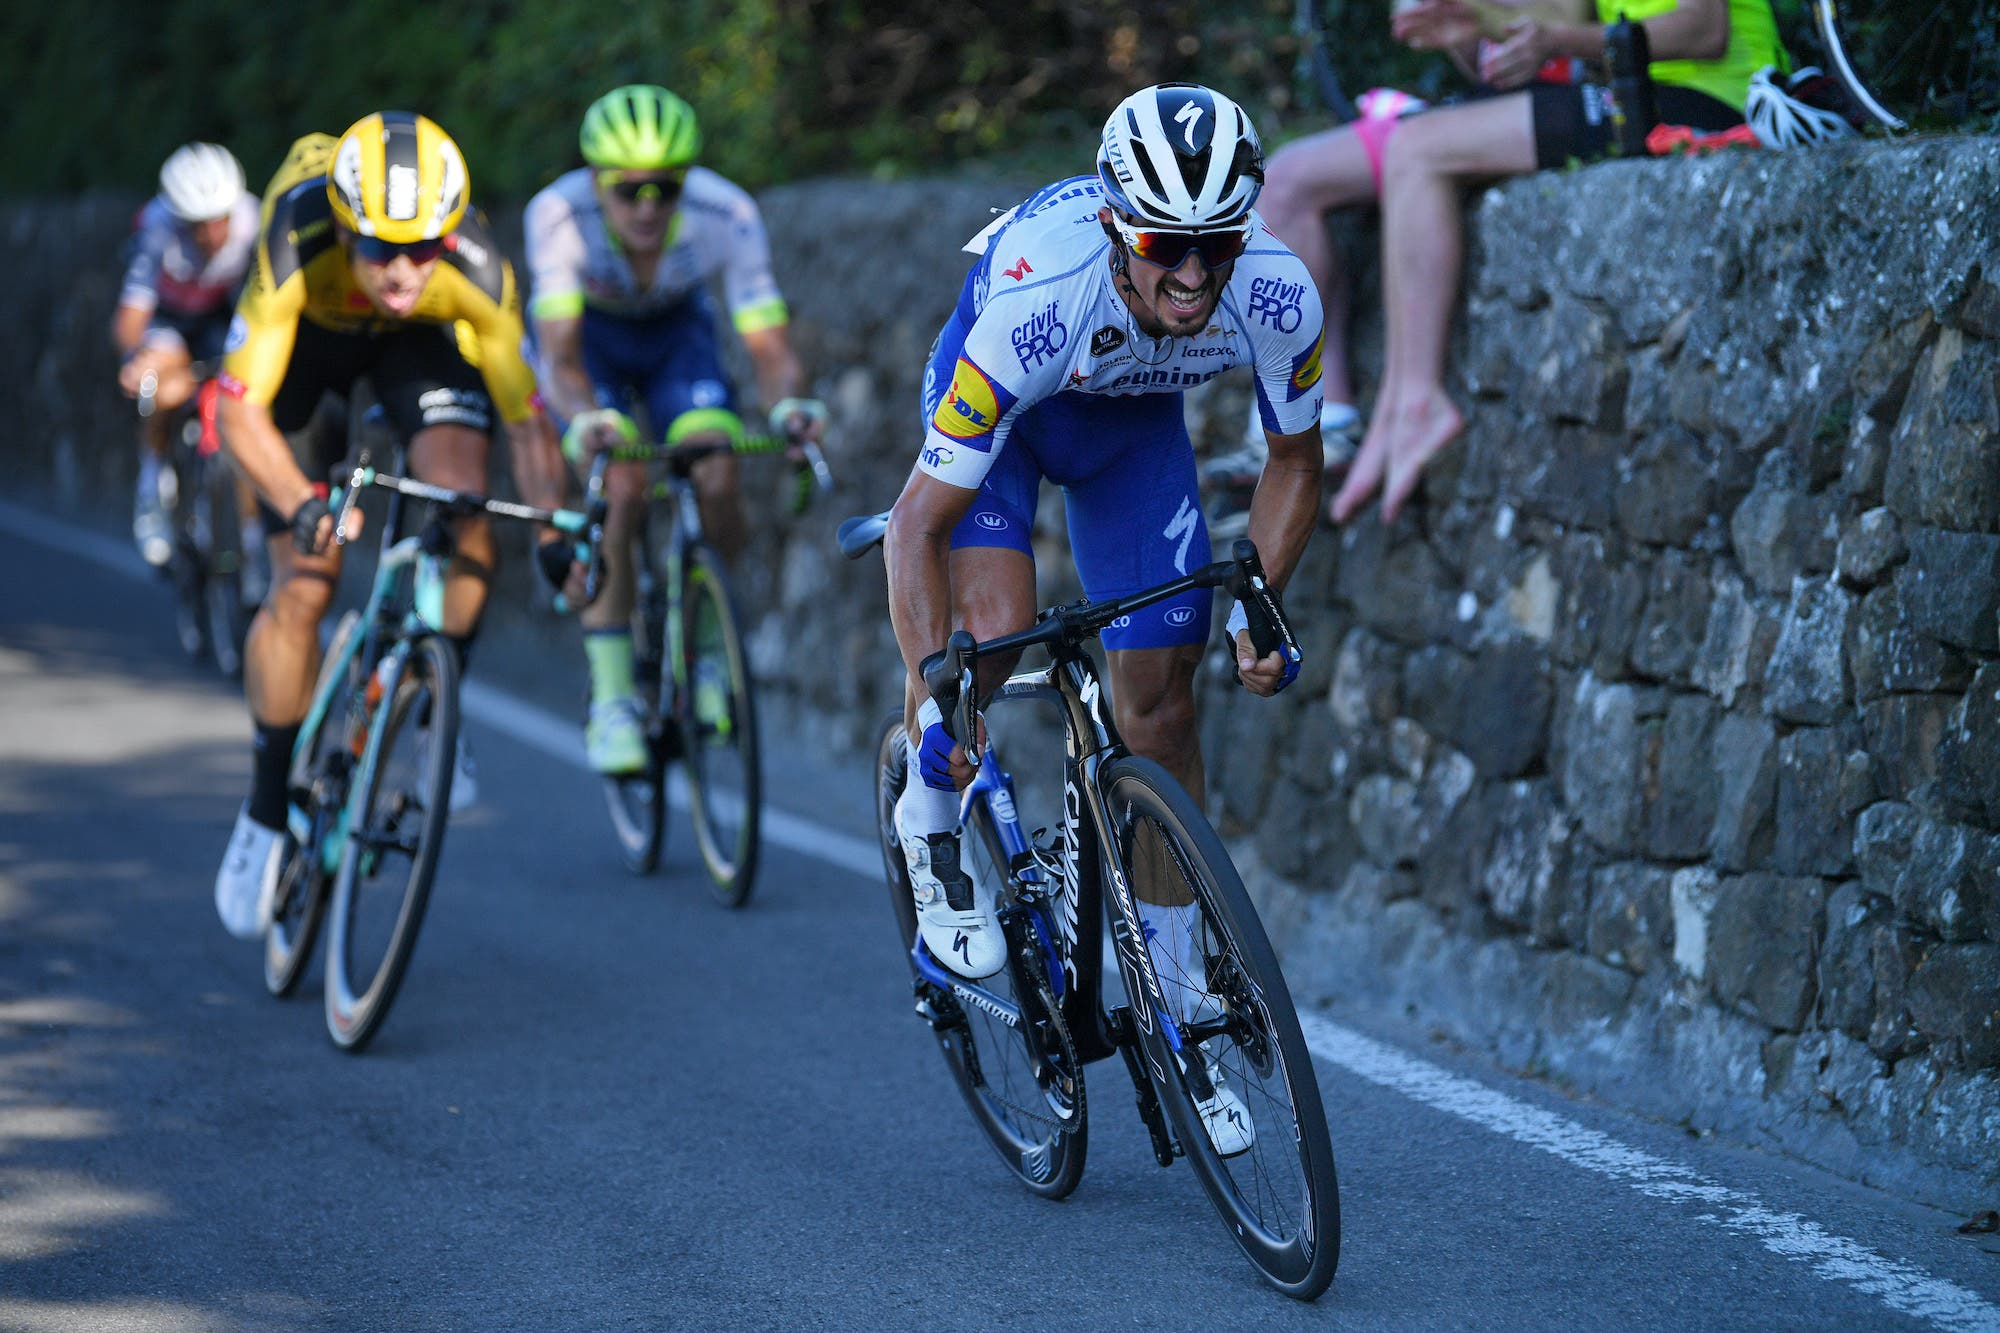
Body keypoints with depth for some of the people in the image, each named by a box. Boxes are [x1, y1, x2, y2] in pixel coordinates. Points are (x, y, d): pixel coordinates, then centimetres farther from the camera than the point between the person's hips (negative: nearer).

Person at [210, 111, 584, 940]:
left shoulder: (476, 273, -36)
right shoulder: (297, 251, -40)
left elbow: (524, 416, -26)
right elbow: (241, 409, -38)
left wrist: (554, 536, -37)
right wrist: (302, 506, -54)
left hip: (416, 342, 1)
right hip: (307, 340, -1)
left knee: (464, 523, -25)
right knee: (303, 586, -10)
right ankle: (268, 812, 6)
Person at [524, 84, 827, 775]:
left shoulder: (726, 215, -33)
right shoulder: (558, 215, -35)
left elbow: (769, 346, -32)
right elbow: (560, 355, -40)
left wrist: (788, 403, -54)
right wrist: (585, 419, -61)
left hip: (675, 330, 1)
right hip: (588, 332, -1)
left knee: (717, 481, -23)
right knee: (620, 484, -27)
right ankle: (611, 696, -15)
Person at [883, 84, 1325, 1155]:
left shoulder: (1277, 300, -32)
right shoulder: (1035, 306, -42)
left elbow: (1293, 462, -10)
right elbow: (919, 522, -34)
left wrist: (1258, 607, -20)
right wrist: (929, 693, -41)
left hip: (1133, 422, 3)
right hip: (1007, 400, -3)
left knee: (1161, 705, -1)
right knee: (999, 626, -30)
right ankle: (930, 824, 2)